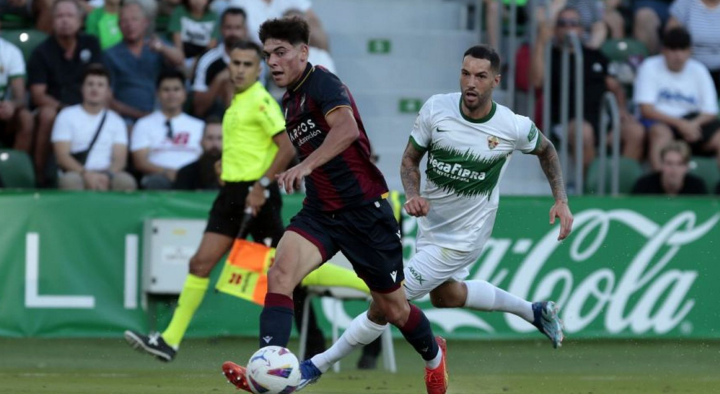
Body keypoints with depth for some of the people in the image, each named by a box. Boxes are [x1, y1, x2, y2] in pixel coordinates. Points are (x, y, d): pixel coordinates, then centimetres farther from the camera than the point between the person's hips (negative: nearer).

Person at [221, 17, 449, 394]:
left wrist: (307, 165, -49)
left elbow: (347, 127, -37)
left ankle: (433, 355, 39)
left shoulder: (322, 84, -16)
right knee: (281, 271, -23)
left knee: (392, 308, 7)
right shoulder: (289, 100, 11)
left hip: (365, 208, -7)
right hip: (320, 211, 7)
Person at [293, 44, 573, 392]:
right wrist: (413, 194, -22)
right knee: (445, 295, 30)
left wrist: (561, 200, -6)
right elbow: (410, 159, -2)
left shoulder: (513, 128, -20)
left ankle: (317, 365, 4)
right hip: (431, 222, 6)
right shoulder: (436, 108, -15)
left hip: (461, 239, -6)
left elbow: (546, 150, 3)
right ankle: (534, 311, 48)